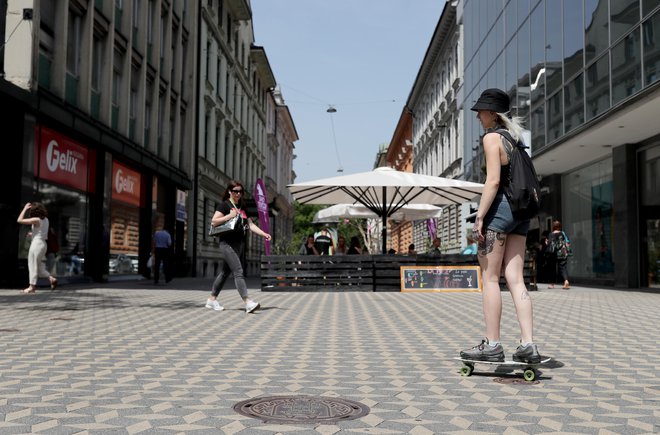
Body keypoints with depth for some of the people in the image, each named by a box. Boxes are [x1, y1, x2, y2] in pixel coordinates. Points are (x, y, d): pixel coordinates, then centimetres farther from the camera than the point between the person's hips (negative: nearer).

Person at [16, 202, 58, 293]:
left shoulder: (36, 220, -14)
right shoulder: (46, 220, 8)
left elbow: (19, 220, -13)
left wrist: (25, 208, -7)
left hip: (36, 243, -8)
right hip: (43, 244, 8)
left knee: (33, 265, 0)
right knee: (39, 265, 16)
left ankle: (32, 286, 5)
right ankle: (51, 278, 6)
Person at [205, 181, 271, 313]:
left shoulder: (243, 207, 16)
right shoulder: (224, 205, -4)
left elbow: (250, 224, 10)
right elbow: (213, 222, -10)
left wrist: (264, 234, -3)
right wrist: (229, 216, -18)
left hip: (240, 243, 8)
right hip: (227, 243, -7)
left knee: (225, 272, 14)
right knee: (238, 272, -15)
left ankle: (212, 299, 24)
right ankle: (248, 302, -22)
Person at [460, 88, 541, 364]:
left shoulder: (492, 137, -5)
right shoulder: (514, 139, 21)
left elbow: (493, 180, -15)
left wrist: (479, 217, -16)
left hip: (499, 207, -8)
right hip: (519, 211, 8)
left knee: (489, 278, -3)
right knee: (515, 279, 5)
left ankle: (492, 345, -1)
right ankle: (528, 344, 0)